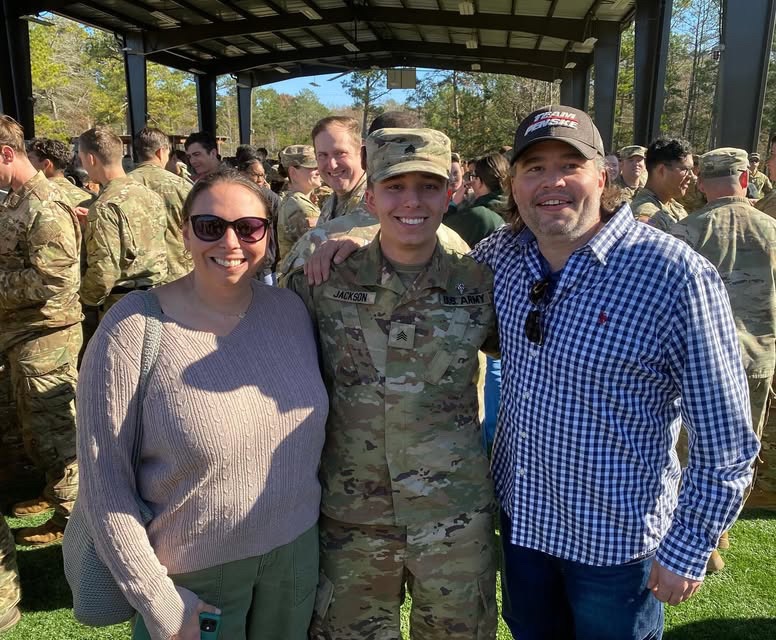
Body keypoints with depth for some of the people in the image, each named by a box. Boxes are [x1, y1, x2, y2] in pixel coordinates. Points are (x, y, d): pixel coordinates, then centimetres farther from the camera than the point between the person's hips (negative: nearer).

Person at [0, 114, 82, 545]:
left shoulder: (45, 209, -20)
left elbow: (52, 282, -26)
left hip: (45, 335, -9)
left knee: (53, 427, 3)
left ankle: (69, 514, 19)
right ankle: (54, 490, 39)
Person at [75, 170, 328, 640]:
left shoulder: (291, 309, -5)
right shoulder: (133, 329, -18)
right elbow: (104, 480, -14)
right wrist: (157, 599, -12)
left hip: (297, 550, 4)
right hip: (193, 571, -4)